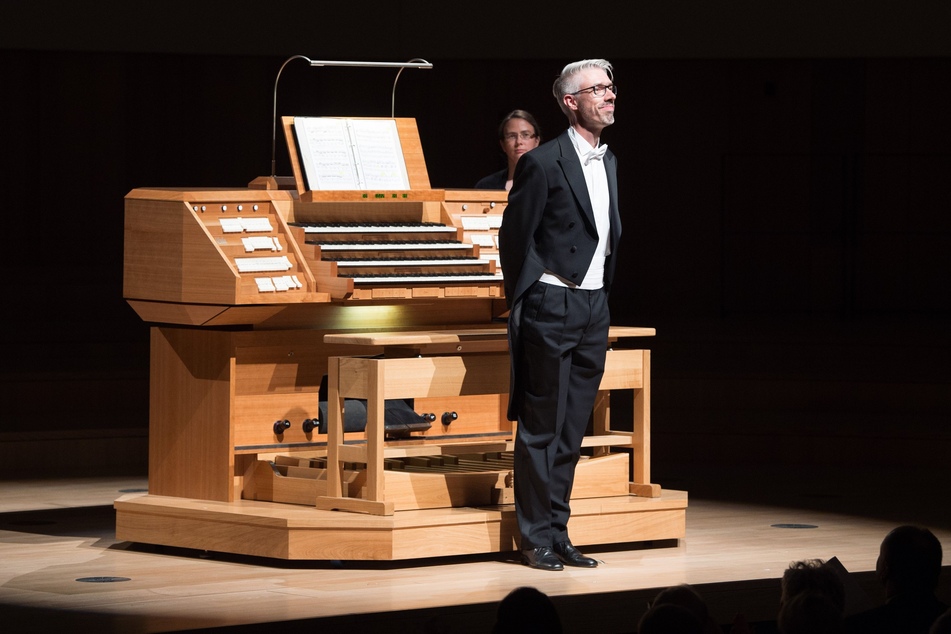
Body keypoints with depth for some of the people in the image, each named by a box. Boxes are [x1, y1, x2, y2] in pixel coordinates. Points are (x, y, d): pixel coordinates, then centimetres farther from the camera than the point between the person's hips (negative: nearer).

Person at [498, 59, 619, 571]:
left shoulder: (607, 162, 13)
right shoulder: (543, 163, -11)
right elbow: (514, 238, -8)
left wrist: (602, 293, 16)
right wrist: (525, 305, -6)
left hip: (593, 307, 7)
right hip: (551, 308, -7)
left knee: (572, 431, 9)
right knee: (541, 428, -2)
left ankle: (557, 534, 14)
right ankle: (535, 539, 2)